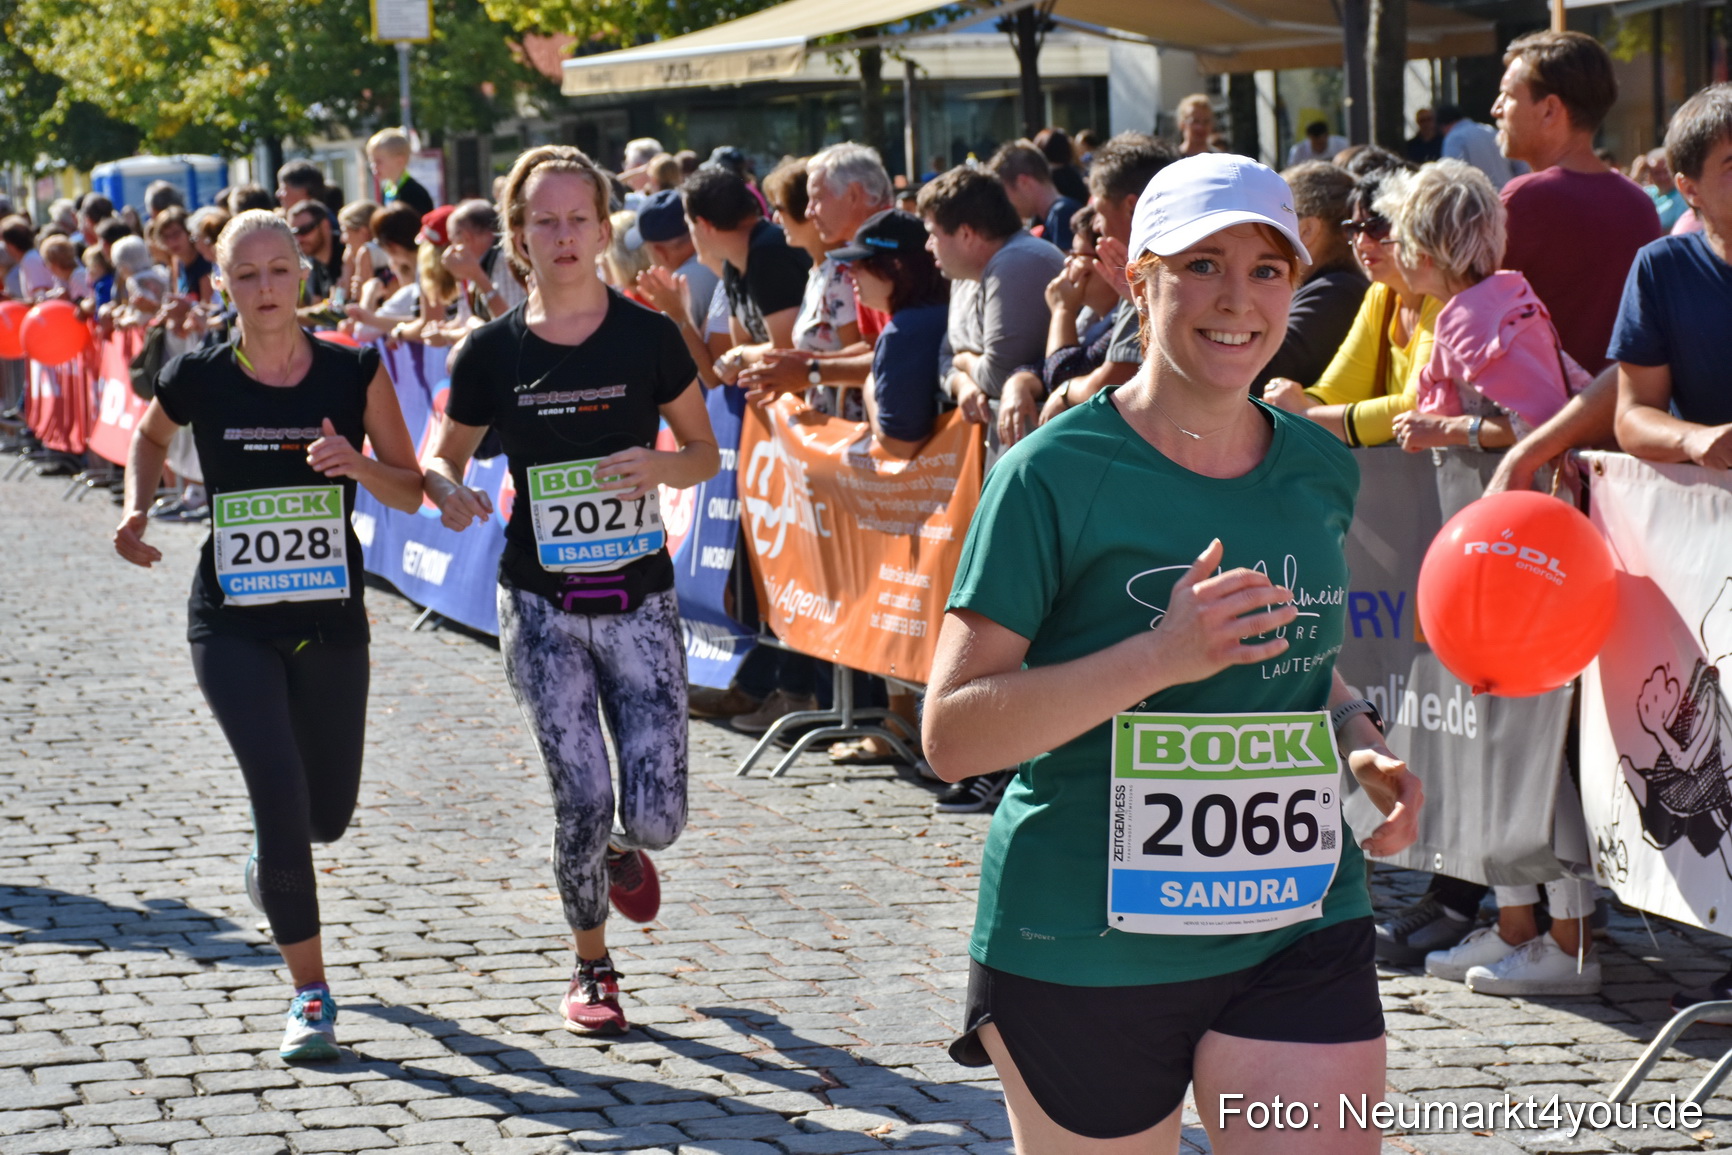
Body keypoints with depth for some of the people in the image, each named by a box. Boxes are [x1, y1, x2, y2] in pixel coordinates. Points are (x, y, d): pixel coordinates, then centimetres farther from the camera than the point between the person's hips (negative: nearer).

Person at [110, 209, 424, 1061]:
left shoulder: (355, 373, -6)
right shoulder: (199, 378, -7)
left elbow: (411, 493, -2)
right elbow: (150, 436, 16)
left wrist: (358, 465, -22)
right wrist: (136, 511, 0)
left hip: (331, 623, 2)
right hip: (232, 627, -2)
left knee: (328, 813, 12)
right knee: (280, 790, -16)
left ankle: (270, 858, 52)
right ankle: (310, 993, -2)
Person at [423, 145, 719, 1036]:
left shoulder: (648, 338, -4)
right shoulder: (493, 352, -3)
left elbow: (705, 453, 5)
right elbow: (441, 457, 8)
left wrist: (658, 466, -17)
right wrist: (448, 493, -15)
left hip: (639, 601, 0)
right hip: (541, 603, 0)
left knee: (658, 816, -5)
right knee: (582, 802, -6)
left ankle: (625, 848, 34)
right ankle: (592, 969, 20)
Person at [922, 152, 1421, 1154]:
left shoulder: (1321, 470, 7)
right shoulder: (1056, 474, -10)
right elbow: (952, 734, -15)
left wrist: (1357, 739, 3)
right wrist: (1161, 657, -25)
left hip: (1301, 926, 4)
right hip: (1089, 947, -4)